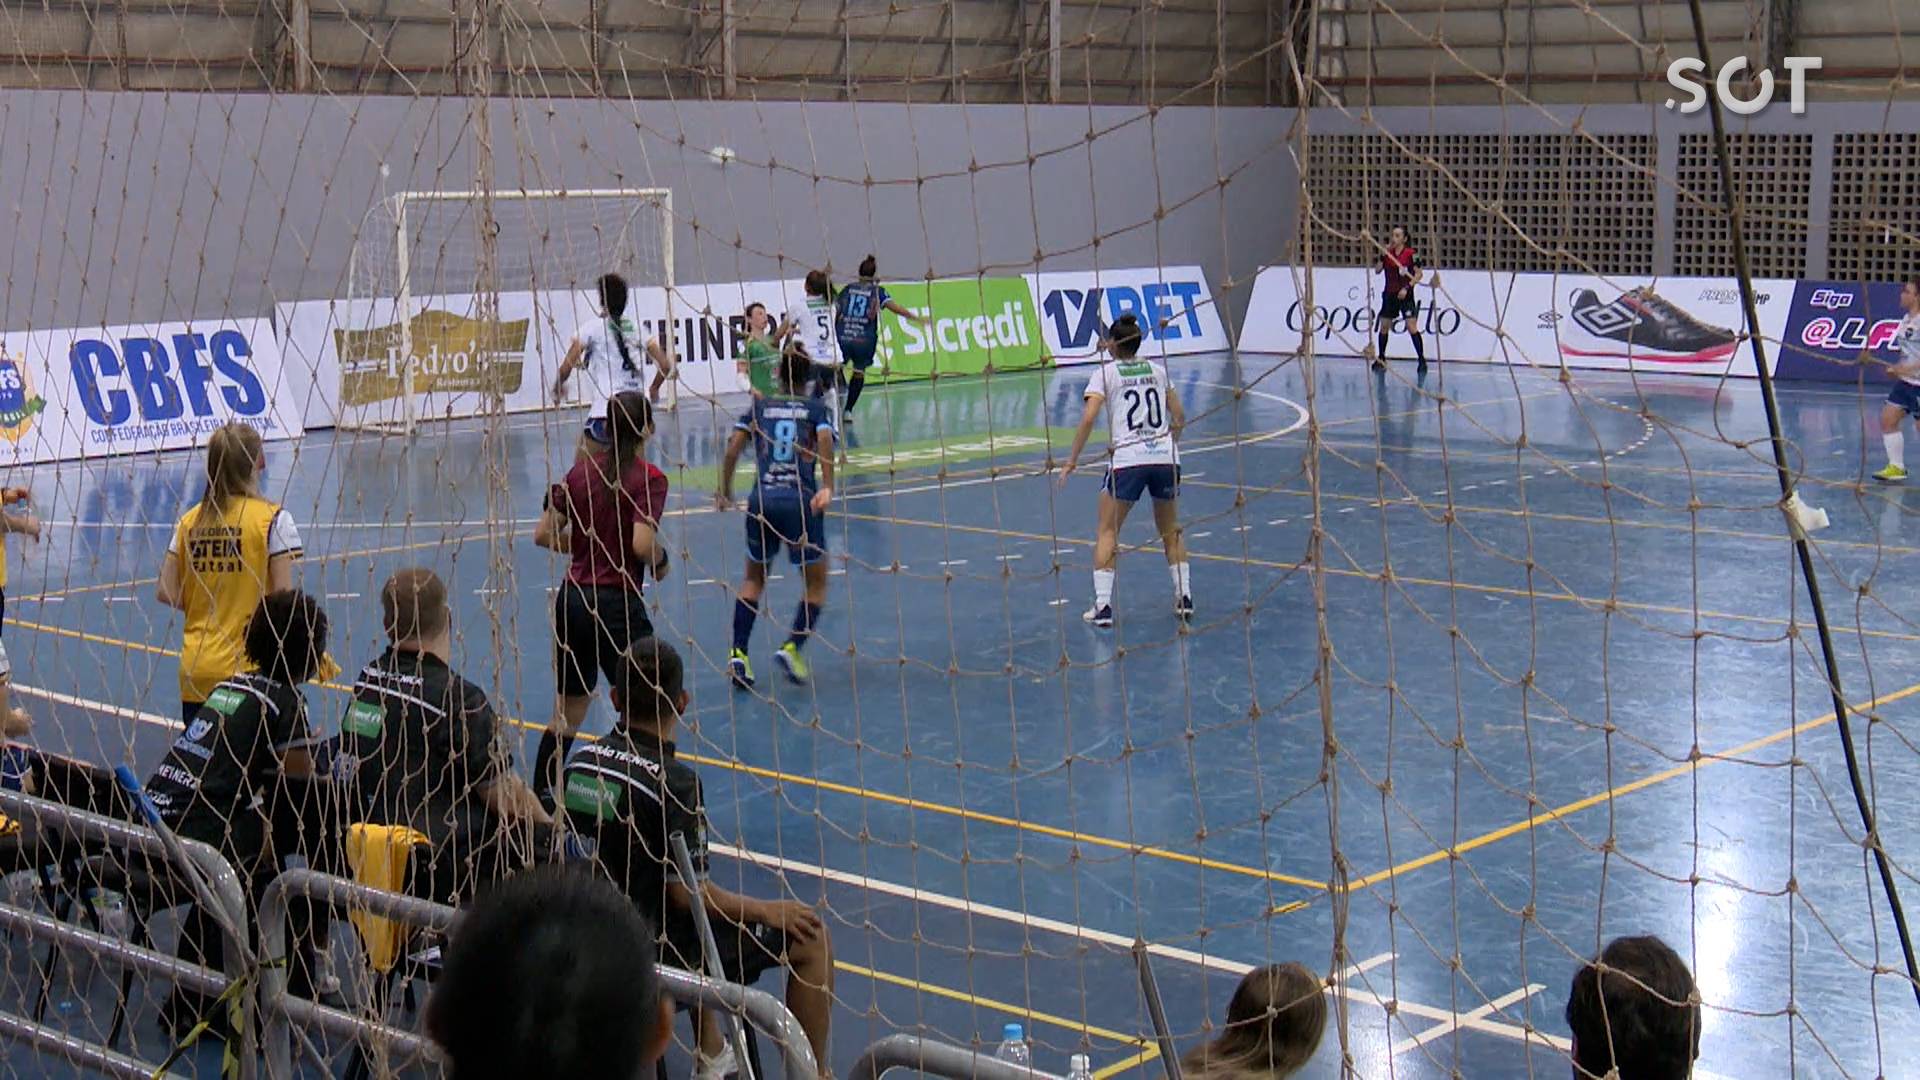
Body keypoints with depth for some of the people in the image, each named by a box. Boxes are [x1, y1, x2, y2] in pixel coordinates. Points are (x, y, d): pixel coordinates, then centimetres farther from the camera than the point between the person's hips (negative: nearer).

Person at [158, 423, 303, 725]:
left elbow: (167, 594, 5)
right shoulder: (273, 519, -8)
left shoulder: (190, 520, 6)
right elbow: (284, 598, -12)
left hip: (196, 672, 4)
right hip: (249, 671, -4)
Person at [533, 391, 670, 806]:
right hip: (617, 604, -6)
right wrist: (662, 559, -1)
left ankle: (540, 801, 26)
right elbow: (642, 544, -22)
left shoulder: (582, 471, 6)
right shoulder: (648, 478, -11)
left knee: (567, 713, 19)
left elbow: (544, 535, 7)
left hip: (571, 599, 6)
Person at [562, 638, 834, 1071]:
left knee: (701, 918, 37)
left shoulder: (580, 762, -2)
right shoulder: (672, 781, -24)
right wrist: (766, 909, -7)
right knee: (812, 937, 2)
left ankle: (712, 1057, 38)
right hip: (660, 943, -8)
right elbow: (687, 893, -22)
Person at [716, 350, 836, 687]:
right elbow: (825, 441, -11)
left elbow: (733, 448, 2)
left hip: (761, 500, 2)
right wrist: (828, 487, -20)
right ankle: (793, 647, -5)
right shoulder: (816, 409, 9)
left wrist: (724, 491, 10)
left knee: (754, 577, 22)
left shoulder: (759, 407, 14)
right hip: (801, 501, -2)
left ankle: (738, 653, 7)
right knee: (816, 582, 14)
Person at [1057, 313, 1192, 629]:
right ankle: (1184, 597, 16)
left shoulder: (1105, 374, 3)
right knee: (1171, 531, 21)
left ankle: (1102, 606, -2)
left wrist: (1073, 459, -6)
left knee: (1108, 533, 8)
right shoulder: (1157, 370, 15)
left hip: (1127, 459, -4)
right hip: (1166, 457, 4)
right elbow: (1179, 418, 18)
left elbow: (1089, 418, -10)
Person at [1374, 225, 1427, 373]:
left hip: (1405, 295, -5)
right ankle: (1381, 359, 25)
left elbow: (1419, 273, -9)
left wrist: (1407, 288, -17)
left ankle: (1422, 360, -8)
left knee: (1412, 327, -12)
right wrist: (1383, 255, -8)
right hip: (1389, 294, 5)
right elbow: (1378, 270, 4)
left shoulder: (1411, 253, -8)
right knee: (1384, 326, 11)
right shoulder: (1387, 252, 6)